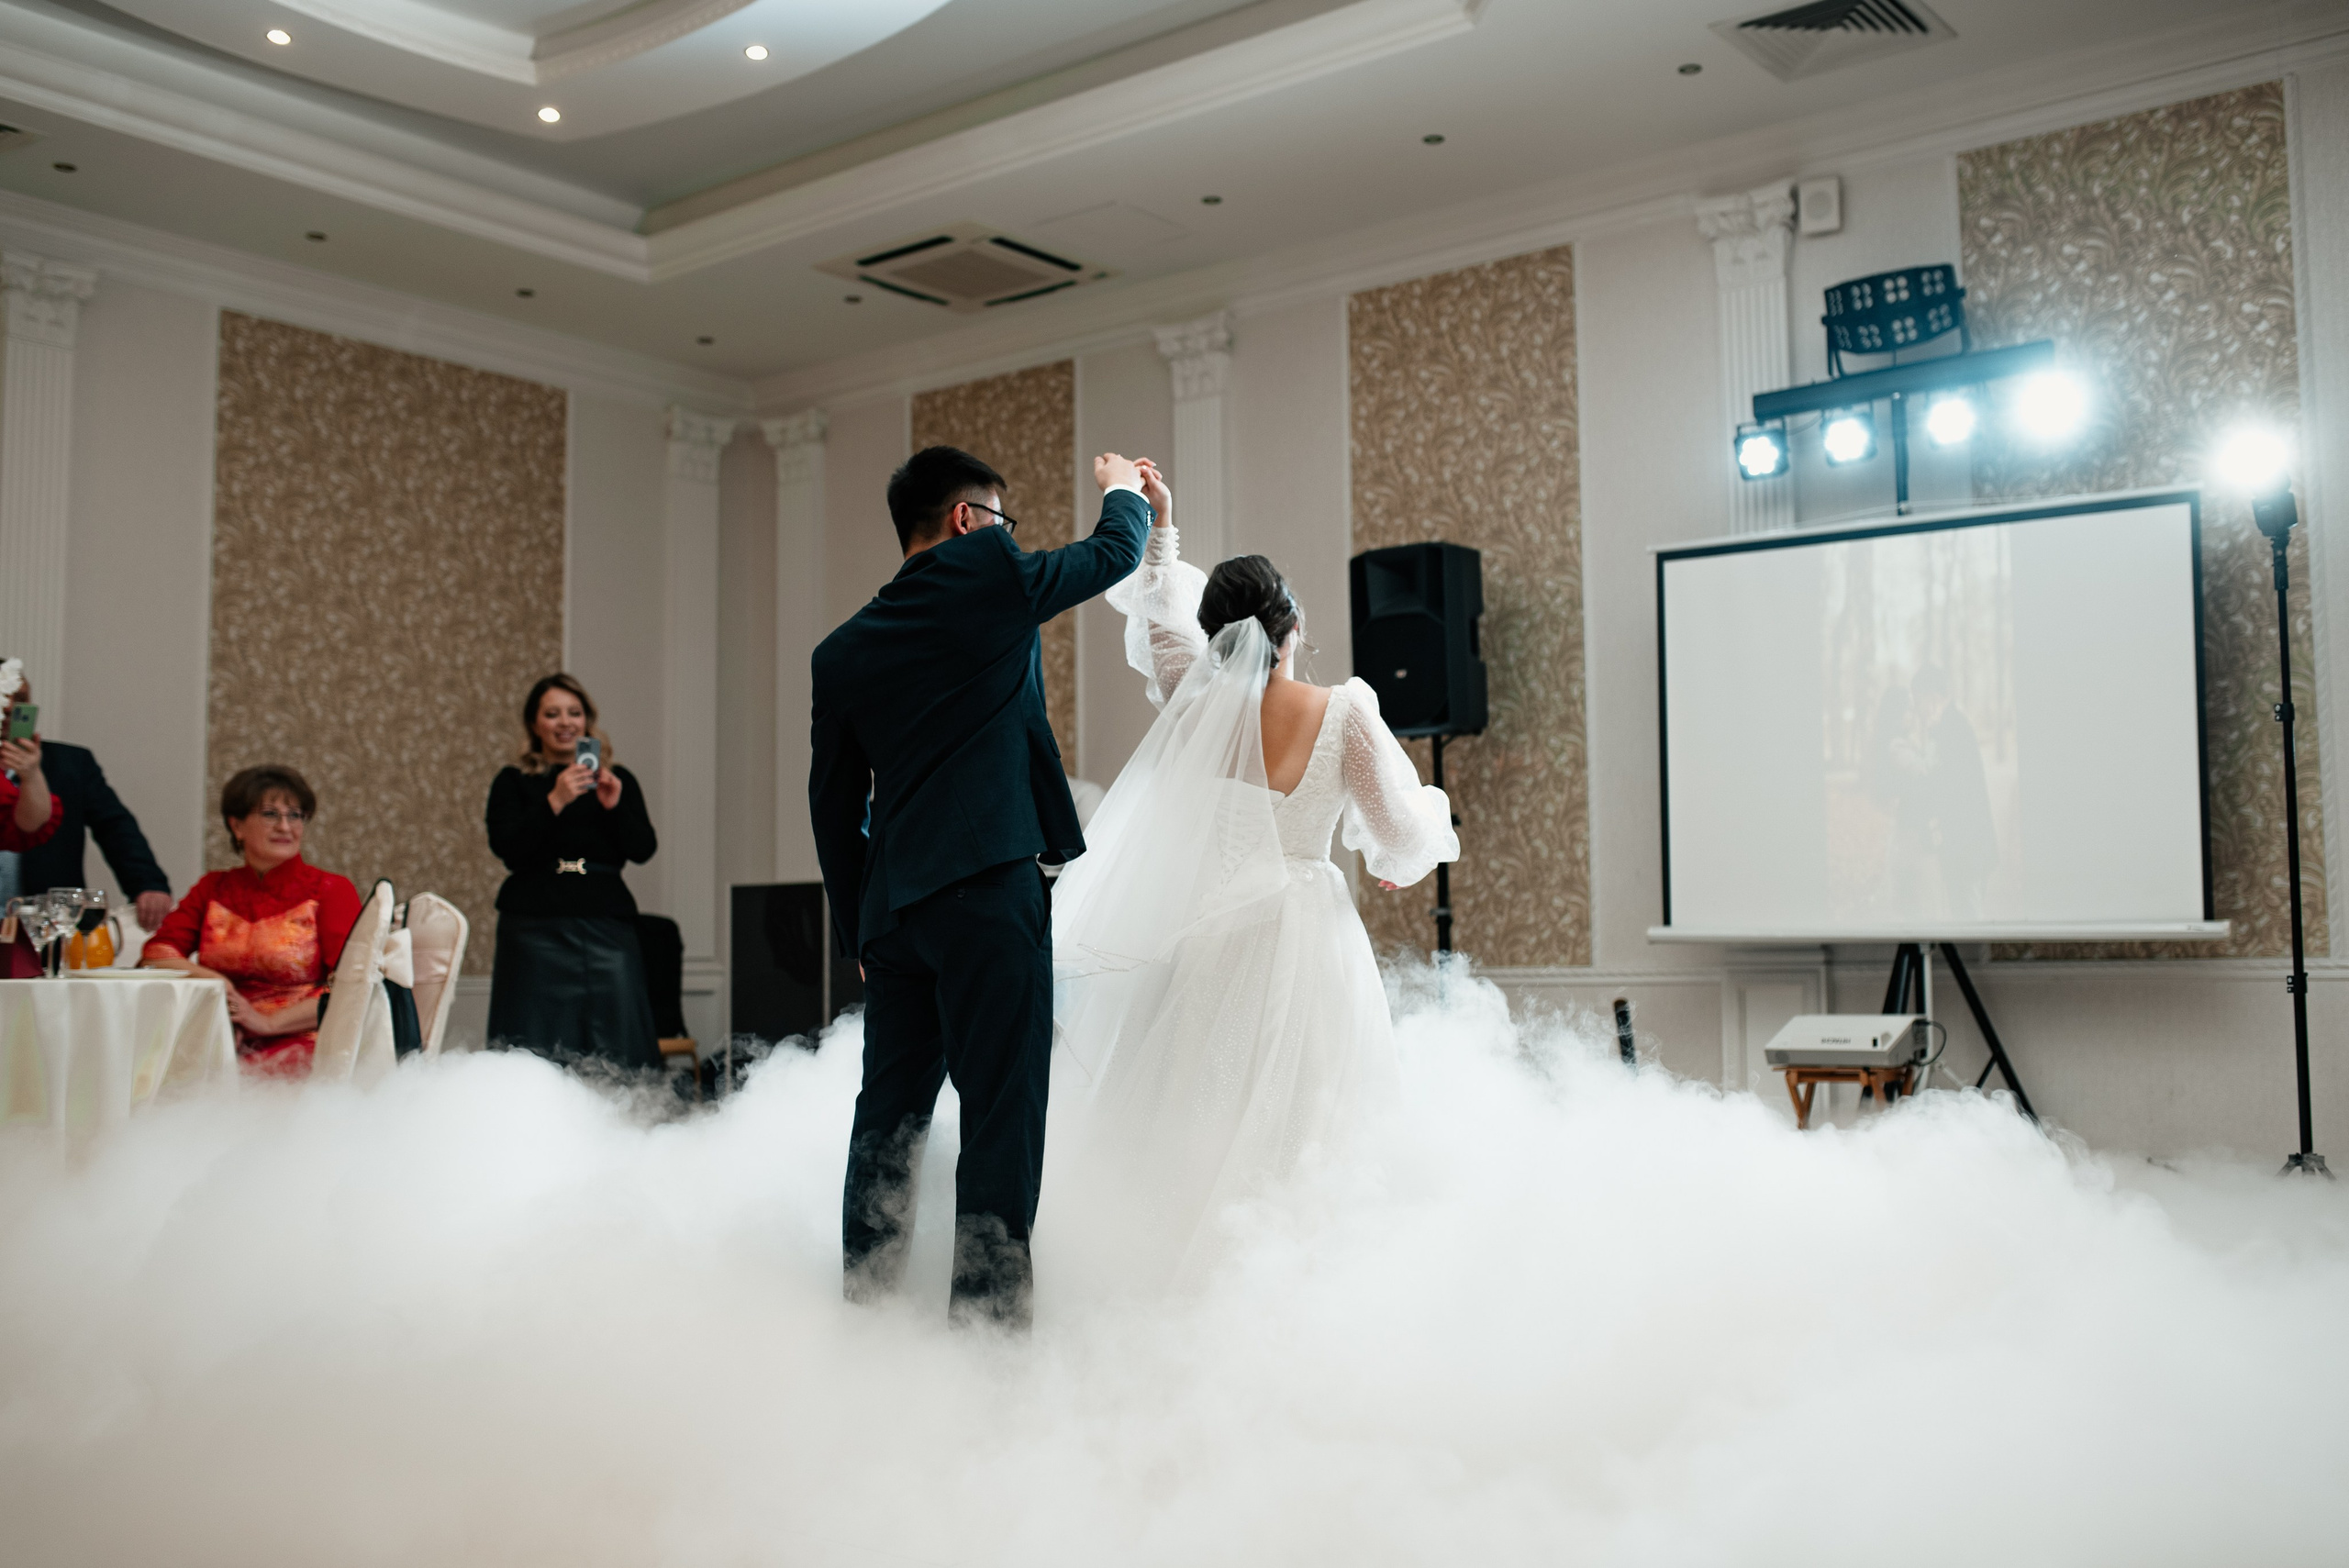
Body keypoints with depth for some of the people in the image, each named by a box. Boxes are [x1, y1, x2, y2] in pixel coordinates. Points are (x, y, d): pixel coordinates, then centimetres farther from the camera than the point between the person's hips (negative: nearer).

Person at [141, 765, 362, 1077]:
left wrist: (269, 1022, -13)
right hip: (223, 1054, 5)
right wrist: (211, 980, -9)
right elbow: (156, 954, 9)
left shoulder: (332, 890, 4)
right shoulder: (213, 889, 18)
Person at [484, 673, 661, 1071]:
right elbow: (505, 846, -5)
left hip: (607, 929, 1)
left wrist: (615, 806, -11)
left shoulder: (618, 780, 15)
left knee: (616, 1057, -5)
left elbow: (643, 850, 5)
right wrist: (555, 802, -16)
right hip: (536, 930, -1)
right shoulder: (514, 781, 11)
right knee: (536, 1055, -6)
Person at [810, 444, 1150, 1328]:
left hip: (891, 906, 7)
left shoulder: (841, 651, 15)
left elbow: (833, 806, 17)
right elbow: (1115, 553, 15)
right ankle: (988, 1308, -7)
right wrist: (1123, 490, 37)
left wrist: (857, 928, 23)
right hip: (988, 883, -6)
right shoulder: (989, 573, 0)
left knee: (890, 1115, 12)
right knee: (1002, 1107, -5)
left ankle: (864, 1312, 18)